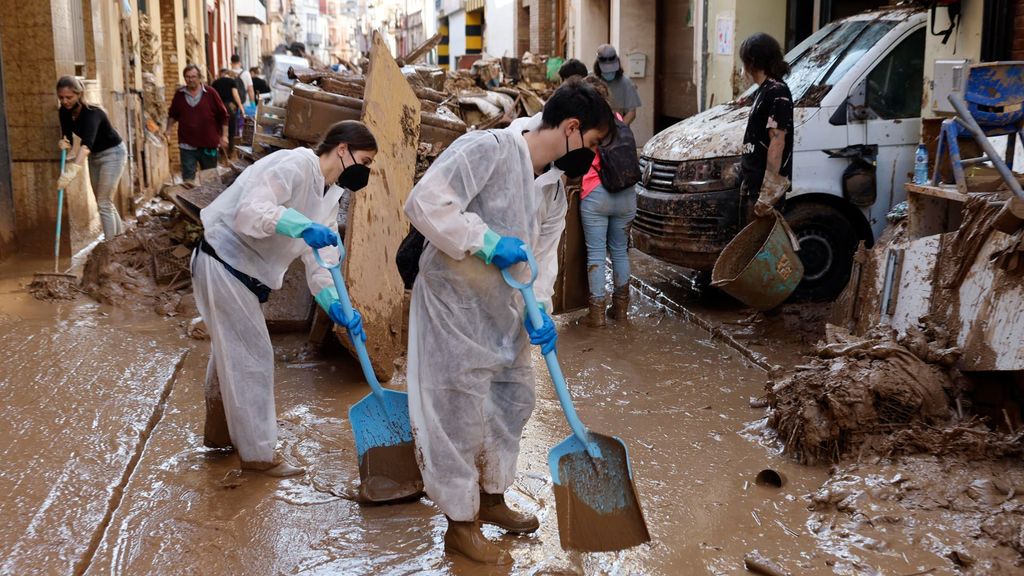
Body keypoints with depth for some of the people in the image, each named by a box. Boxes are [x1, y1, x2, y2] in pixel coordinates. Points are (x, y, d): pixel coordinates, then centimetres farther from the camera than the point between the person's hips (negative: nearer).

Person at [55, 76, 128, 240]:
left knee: (104, 203, -9)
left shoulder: (91, 113, -33)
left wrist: (72, 171, -61)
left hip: (112, 154, -8)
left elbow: (87, 143, -48)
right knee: (103, 202, 15)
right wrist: (64, 143, -32)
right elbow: (66, 136, -5)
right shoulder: (64, 112, -10)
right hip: (94, 156, 8)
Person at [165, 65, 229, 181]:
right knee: (188, 178, -2)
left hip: (209, 145, -1)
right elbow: (173, 115, 18)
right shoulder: (179, 95, 4)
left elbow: (223, 115, 1)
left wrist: (224, 135, -4)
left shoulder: (210, 93, -3)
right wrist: (168, 129, 2)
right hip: (187, 145, 1)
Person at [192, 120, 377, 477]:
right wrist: (302, 227, -42)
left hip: (243, 274, 10)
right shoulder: (297, 164, -20)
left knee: (231, 354, 23)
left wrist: (336, 307, -12)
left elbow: (320, 261, 3)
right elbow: (249, 211, -31)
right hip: (224, 264, -10)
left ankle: (220, 433, 41)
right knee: (252, 358, -3)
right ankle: (259, 453, 9)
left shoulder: (330, 197, 8)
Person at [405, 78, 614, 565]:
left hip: (503, 308, 9)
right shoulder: (489, 149, -21)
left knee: (514, 398, 18)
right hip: (454, 301, -9)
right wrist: (488, 242, -31)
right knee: (462, 412, 0)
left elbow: (544, 253, 7)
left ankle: (491, 498, 39)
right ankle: (460, 526, 18)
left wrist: (540, 310, -9)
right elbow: (426, 203, -30)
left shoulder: (554, 187, 6)